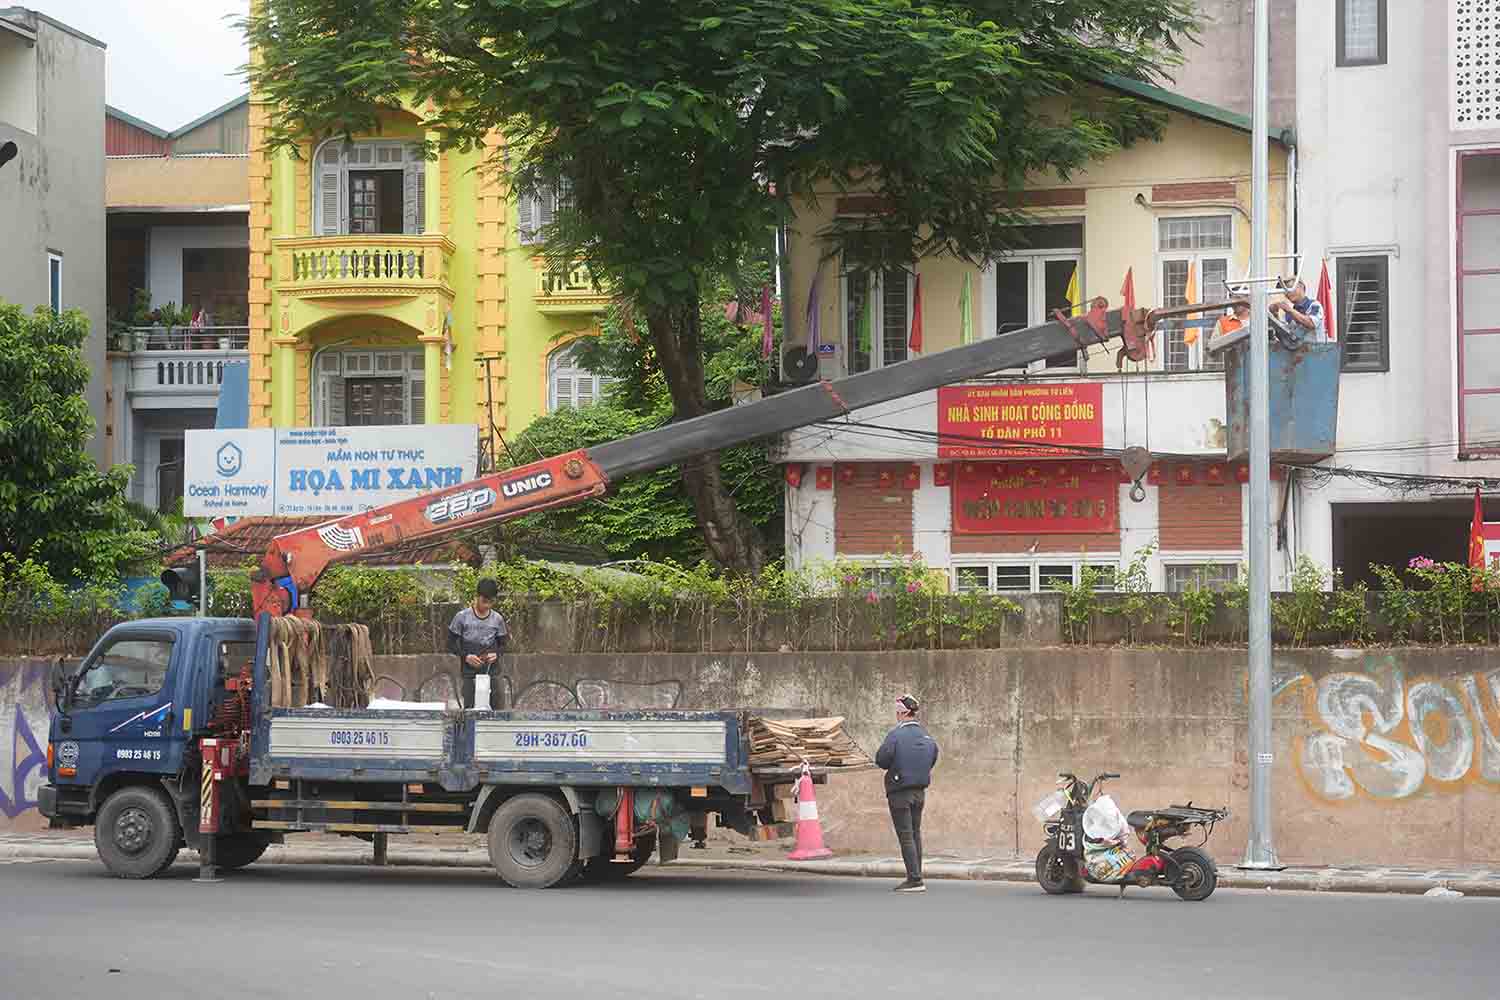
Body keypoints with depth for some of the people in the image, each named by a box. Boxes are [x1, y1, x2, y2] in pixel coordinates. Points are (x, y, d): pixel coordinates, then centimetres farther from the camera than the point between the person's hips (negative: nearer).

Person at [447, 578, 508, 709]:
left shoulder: (497, 619, 3)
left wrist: (496, 654, -11)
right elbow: (451, 644, 1)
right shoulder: (462, 617, -4)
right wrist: (466, 656, -15)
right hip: (470, 674, -2)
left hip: (492, 674, 2)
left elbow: (503, 644, 11)